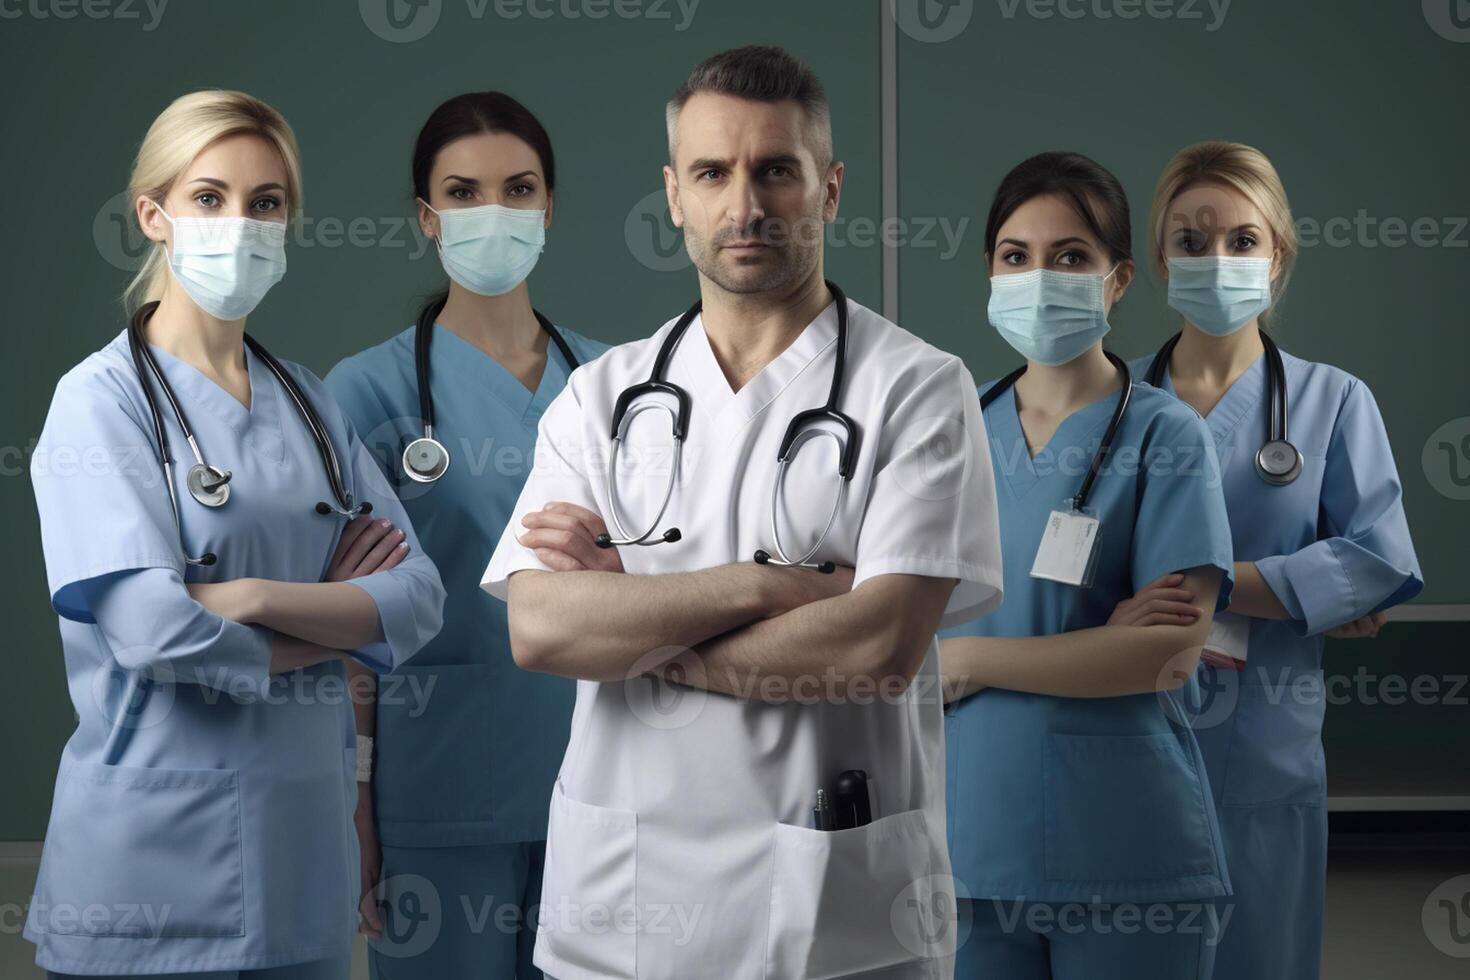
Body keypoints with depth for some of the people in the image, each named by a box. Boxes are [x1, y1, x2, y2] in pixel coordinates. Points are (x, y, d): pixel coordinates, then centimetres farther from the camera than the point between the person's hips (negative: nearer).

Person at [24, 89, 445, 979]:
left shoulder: (308, 403, 10)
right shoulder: (103, 396, -6)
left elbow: (418, 598, 0)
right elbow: (152, 628, -18)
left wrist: (257, 597, -16)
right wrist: (334, 619, -5)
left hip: (306, 842, 5)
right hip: (156, 859, -5)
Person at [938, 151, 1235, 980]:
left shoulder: (1165, 435, -2)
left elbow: (1174, 650, -12)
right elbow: (909, 627, 3)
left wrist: (969, 660, -10)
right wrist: (1100, 646, -11)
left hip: (1125, 848, -3)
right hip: (974, 828, 3)